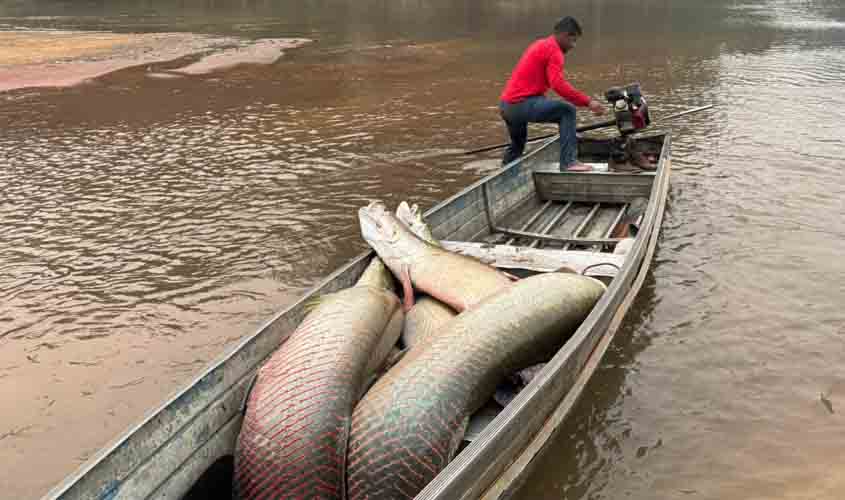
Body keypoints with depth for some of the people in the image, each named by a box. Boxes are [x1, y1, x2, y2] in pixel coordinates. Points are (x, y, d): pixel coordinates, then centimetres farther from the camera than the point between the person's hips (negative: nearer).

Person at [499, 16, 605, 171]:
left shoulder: (540, 45, 22)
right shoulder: (553, 50, -9)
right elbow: (558, 84, -24)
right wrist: (587, 101, -23)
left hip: (507, 105, 10)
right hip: (522, 104, -10)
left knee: (517, 146, 29)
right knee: (567, 111, -15)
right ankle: (569, 162, -21)